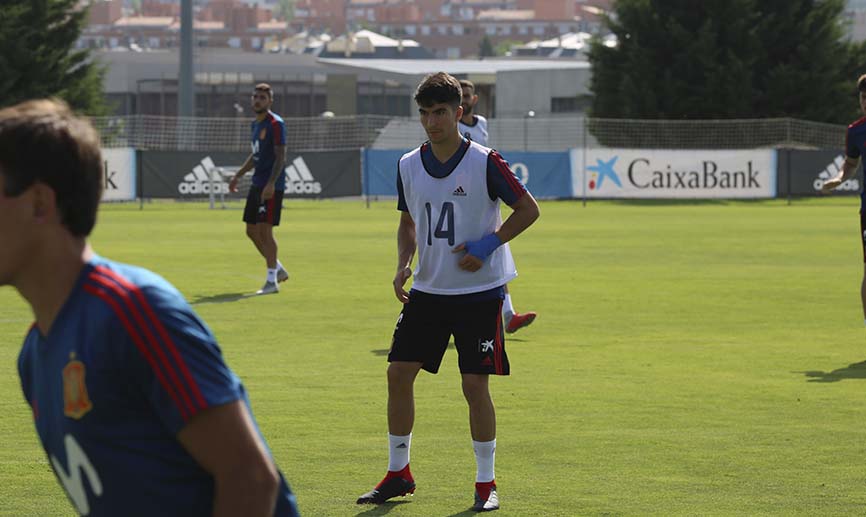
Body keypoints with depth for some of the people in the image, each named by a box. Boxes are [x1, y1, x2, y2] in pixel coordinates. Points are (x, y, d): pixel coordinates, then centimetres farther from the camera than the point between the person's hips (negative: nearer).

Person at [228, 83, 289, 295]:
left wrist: (271, 184, -25)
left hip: (271, 186, -9)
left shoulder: (275, 124, -11)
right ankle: (279, 270, 26)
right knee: (252, 231, 11)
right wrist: (238, 176, 26)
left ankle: (272, 281, -7)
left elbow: (280, 156, -17)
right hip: (257, 183, 9)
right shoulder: (255, 125, 16)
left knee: (264, 230, -11)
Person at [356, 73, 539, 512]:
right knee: (399, 373, 1)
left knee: (475, 384, -6)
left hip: (479, 290, -5)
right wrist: (403, 265, -1)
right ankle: (398, 473, 16)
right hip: (427, 290, 5)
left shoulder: (484, 163, -13)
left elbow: (528, 209, -6)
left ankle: (486, 483, 7)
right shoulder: (408, 166, 3)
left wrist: (487, 245, -15)